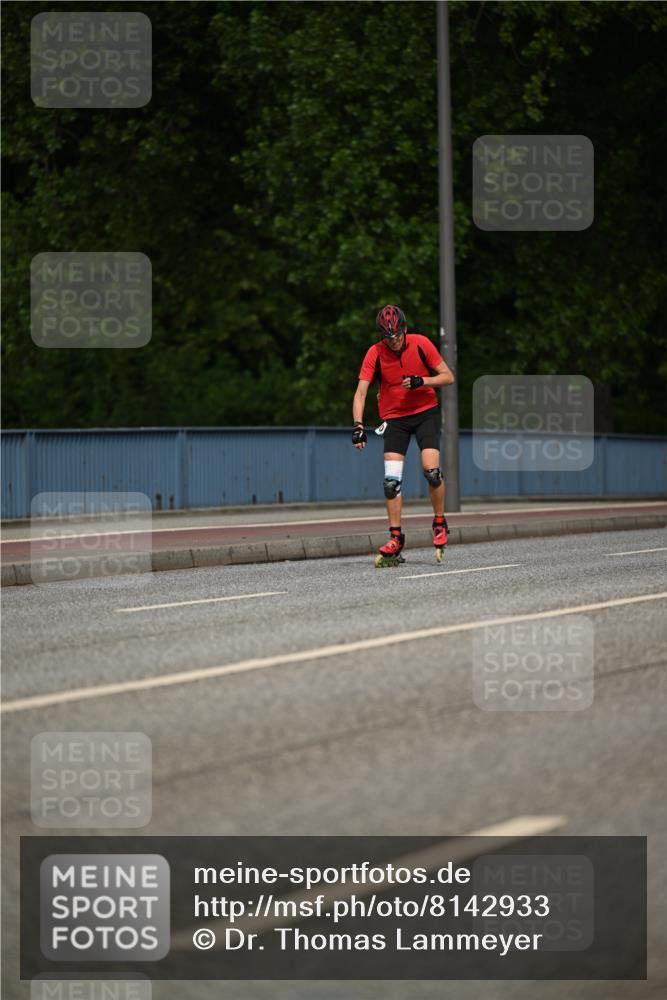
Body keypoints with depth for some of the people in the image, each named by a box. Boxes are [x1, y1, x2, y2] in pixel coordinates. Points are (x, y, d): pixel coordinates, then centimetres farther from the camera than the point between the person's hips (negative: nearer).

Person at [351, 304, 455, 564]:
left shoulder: (421, 344, -12)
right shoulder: (375, 353, -13)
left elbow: (448, 377, -5)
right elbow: (361, 391, -17)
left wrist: (422, 381, -24)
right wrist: (358, 425, -31)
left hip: (426, 412, -1)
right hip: (394, 418, 1)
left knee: (431, 469, -18)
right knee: (391, 481, -9)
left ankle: (440, 524, 4)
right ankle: (395, 539, 1)